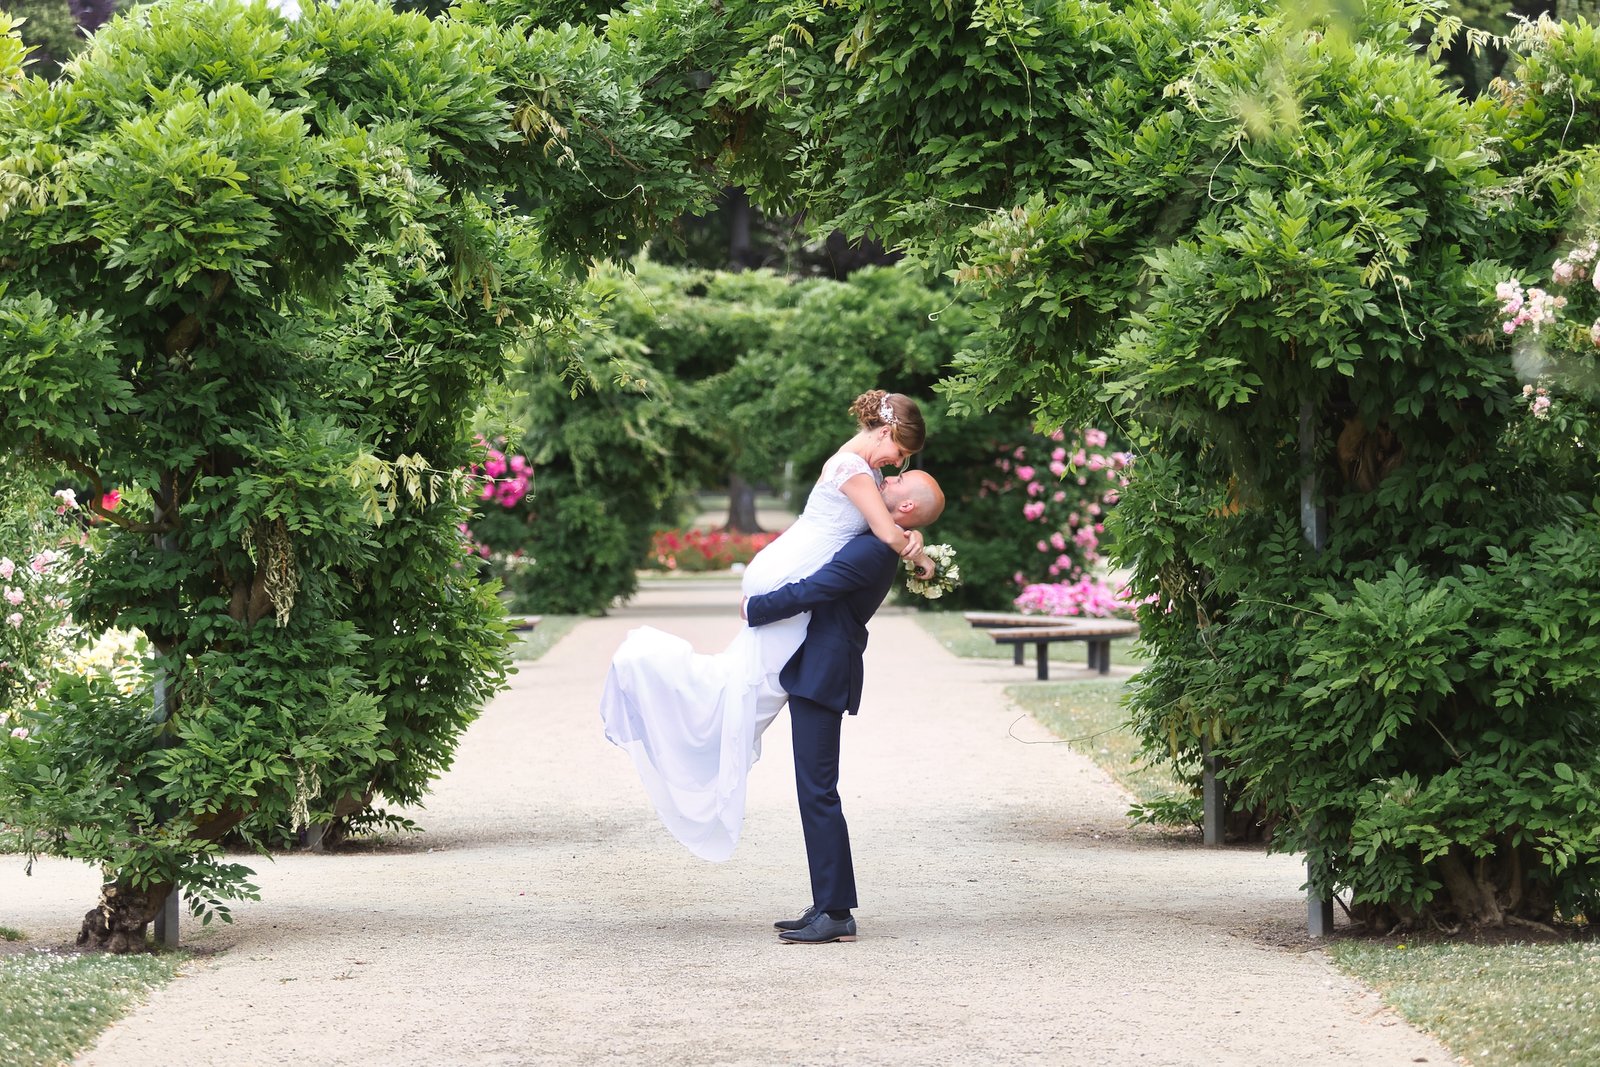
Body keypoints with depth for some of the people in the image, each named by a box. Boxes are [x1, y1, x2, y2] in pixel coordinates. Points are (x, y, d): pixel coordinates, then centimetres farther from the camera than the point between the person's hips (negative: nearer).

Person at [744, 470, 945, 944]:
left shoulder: (871, 551, -18)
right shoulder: (877, 546, 14)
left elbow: (806, 592, -21)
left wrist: (754, 609, -6)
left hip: (822, 675, -10)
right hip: (815, 674, 10)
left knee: (817, 793, -9)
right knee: (815, 793, 12)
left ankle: (836, 914, -8)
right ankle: (827, 906, 15)